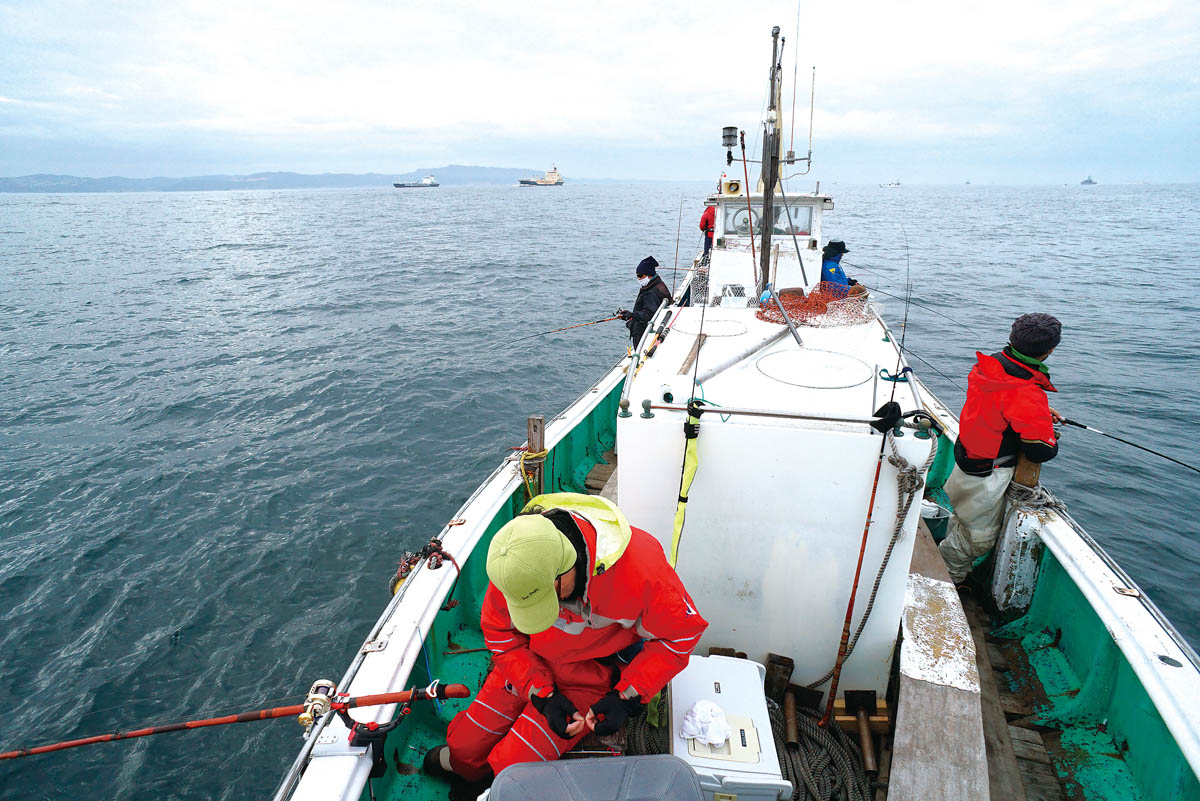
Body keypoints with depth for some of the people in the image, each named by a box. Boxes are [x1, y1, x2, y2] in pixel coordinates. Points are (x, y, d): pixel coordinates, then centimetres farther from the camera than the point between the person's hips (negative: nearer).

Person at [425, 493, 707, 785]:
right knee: (465, 750, 5)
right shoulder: (509, 568, -24)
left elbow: (680, 632, -19)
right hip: (530, 664, 3)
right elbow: (501, 636, -7)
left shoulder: (638, 564, -36)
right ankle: (460, 756, 42)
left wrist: (625, 698, -23)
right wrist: (542, 694, -19)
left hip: (596, 671, -3)